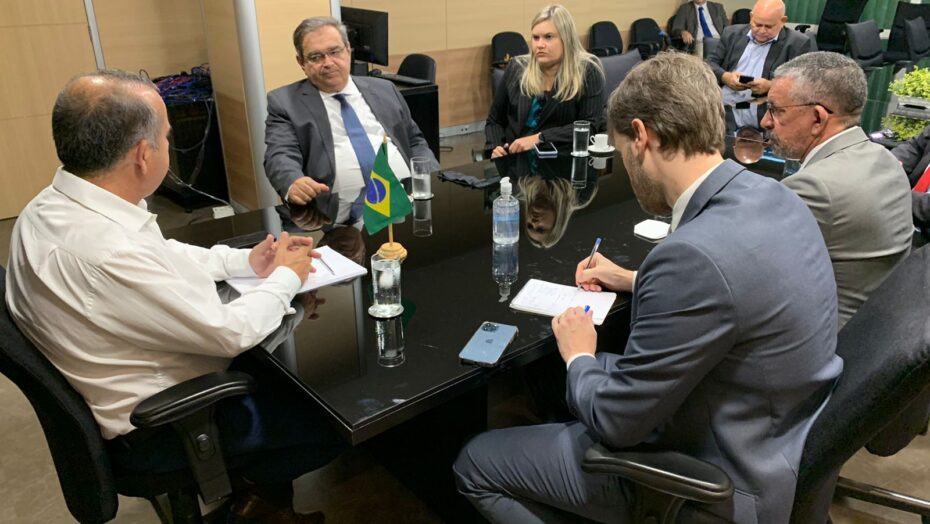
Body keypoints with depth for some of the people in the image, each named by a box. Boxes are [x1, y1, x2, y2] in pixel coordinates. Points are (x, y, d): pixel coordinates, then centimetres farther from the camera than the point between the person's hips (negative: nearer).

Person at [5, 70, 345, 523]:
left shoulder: (55, 208, -6)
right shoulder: (106, 250, -35)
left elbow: (162, 256, 10)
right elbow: (230, 332, -26)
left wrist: (246, 260, 1)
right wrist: (286, 278, -10)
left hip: (138, 388, 9)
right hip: (157, 426, -9)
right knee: (341, 416, 2)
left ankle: (257, 477, 27)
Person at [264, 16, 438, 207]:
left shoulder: (384, 89, 20)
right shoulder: (285, 102, 10)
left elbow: (415, 141, 23)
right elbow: (280, 156, -3)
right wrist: (294, 184, -27)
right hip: (341, 206, -2)